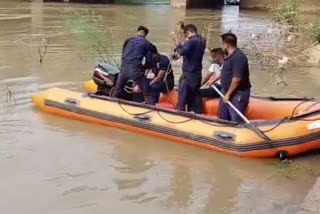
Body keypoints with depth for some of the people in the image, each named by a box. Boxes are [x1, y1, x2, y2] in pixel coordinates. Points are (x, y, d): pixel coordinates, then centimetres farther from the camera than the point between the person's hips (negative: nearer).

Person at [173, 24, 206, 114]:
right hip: (197, 73, 9)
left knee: (182, 97, -1)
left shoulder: (192, 41, -18)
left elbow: (182, 52, -28)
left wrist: (178, 44, -13)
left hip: (189, 73, -9)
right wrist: (181, 44, 8)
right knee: (195, 97, 13)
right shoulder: (201, 40, 13)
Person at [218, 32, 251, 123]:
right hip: (227, 92, 10)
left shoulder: (238, 57, -26)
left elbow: (237, 79, -29)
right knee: (223, 117, 20)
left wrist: (228, 94, -20)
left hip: (238, 94, -10)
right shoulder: (229, 56, 7)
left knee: (236, 121, -4)